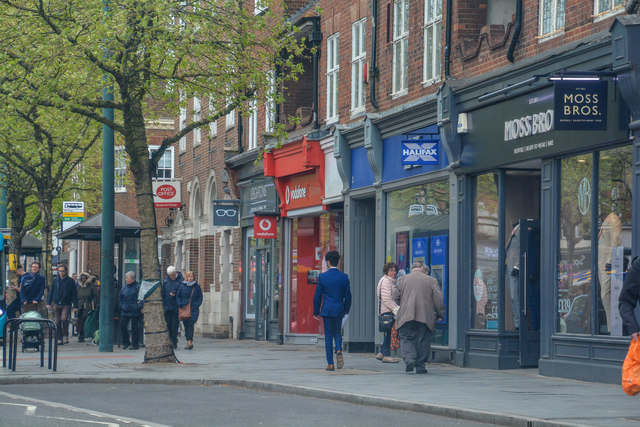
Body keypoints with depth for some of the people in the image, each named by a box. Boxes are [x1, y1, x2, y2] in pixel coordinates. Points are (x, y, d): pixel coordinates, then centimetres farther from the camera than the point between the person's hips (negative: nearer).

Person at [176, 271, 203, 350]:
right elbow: (178, 296, 11)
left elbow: (200, 297, 9)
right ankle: (189, 342, 10)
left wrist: (196, 305, -5)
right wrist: (180, 305, -3)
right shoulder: (182, 286, 7)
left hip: (193, 309, -2)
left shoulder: (197, 286, 5)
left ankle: (189, 342, -21)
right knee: (186, 325, 3)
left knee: (190, 324, -15)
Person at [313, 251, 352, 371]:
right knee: (337, 332, 19)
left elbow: (317, 296, -1)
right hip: (339, 310, 2)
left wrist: (316, 312, 8)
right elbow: (348, 296, 4)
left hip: (326, 310, -2)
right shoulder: (344, 277, -1)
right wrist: (346, 310, 17)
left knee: (328, 335, 4)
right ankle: (339, 351, -10)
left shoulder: (322, 277, -5)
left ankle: (330, 363, 1)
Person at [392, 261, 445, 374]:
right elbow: (439, 300, 3)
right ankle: (420, 366, 7)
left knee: (406, 339, 6)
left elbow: (395, 295, 8)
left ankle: (409, 358, -18)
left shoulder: (403, 280, 8)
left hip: (406, 317, 0)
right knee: (423, 342, 7)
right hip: (425, 317, 0)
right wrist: (440, 314, 12)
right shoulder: (431, 280, 6)